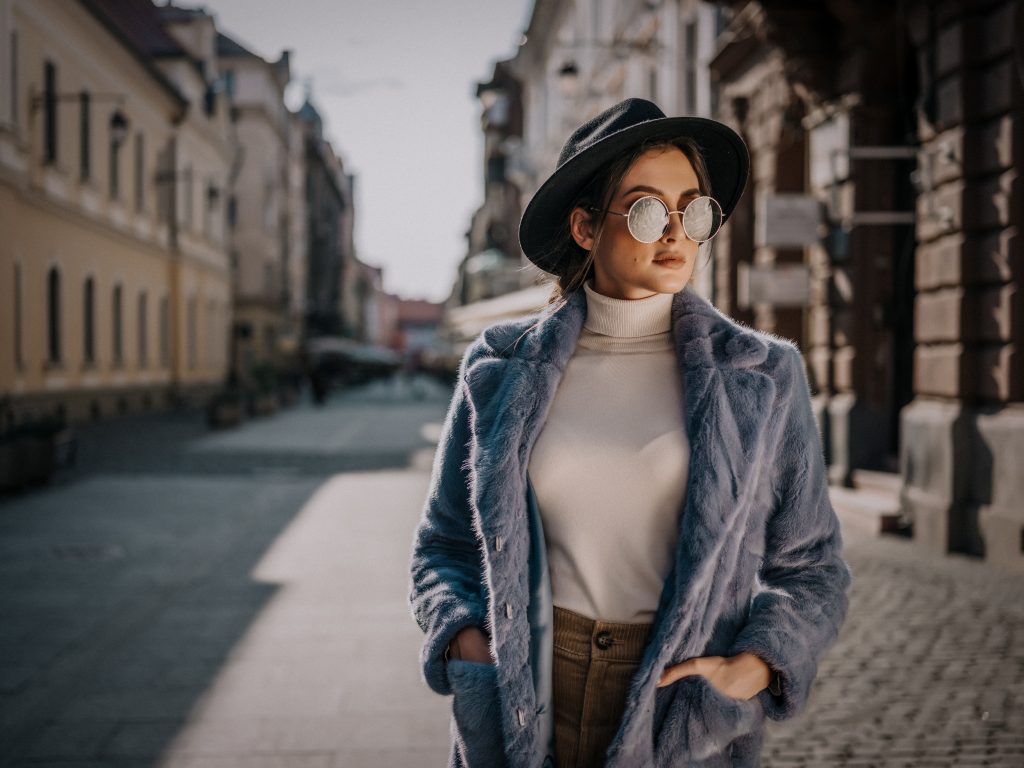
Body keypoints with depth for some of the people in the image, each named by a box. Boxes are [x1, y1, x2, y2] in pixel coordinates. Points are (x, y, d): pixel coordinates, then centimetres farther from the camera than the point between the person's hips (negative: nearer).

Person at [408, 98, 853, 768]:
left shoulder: (764, 378, -1)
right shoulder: (500, 370, 1)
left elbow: (810, 568, 5)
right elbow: (445, 544, 9)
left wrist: (749, 669, -11)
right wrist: (469, 644, -8)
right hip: (525, 708, 1)